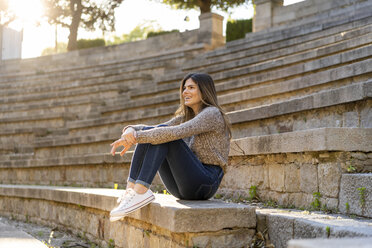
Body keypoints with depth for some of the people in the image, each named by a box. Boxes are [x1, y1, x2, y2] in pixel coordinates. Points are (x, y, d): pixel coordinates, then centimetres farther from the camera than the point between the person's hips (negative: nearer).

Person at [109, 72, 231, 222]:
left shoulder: (212, 114, -8)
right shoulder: (186, 117, 19)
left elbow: (174, 133, -25)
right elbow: (154, 130, 6)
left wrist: (136, 137, -25)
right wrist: (131, 130, -15)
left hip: (206, 183, -8)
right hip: (184, 187, 8)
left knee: (163, 134, -22)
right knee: (148, 133, -6)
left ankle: (141, 191, -32)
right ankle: (131, 188, -21)